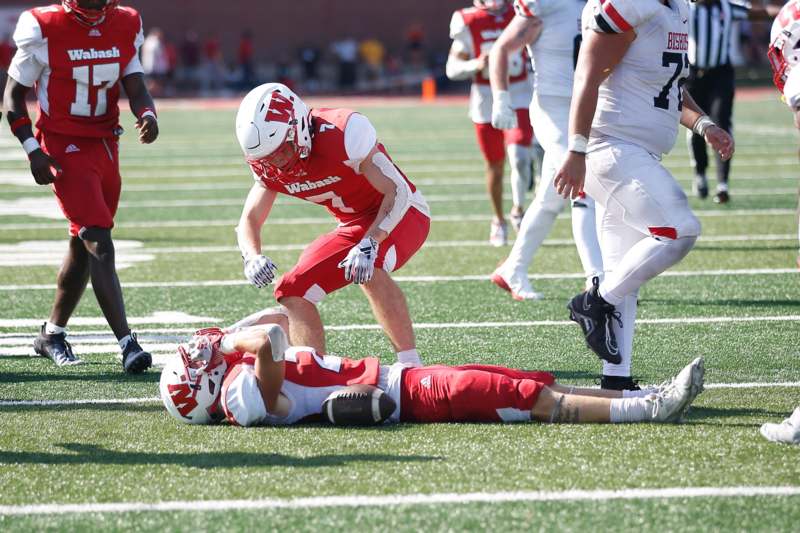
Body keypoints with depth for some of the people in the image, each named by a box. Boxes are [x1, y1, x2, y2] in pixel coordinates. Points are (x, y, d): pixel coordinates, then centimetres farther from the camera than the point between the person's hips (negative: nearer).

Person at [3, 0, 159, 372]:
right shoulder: (44, 30, -12)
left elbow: (135, 87, 2)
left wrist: (147, 115, -21)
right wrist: (34, 152, -12)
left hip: (106, 145, 6)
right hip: (64, 148, -6)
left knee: (83, 246, 13)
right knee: (100, 246, -15)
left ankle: (52, 334, 29)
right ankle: (127, 343, -19)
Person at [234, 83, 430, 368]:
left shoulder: (343, 133, -31)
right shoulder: (269, 166, -9)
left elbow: (397, 192, -29)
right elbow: (250, 218, -1)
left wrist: (370, 243, -42)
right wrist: (252, 257, -23)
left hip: (403, 214, -7)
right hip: (353, 226, 7)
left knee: (369, 270, -36)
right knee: (293, 290, -5)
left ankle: (411, 365, -28)